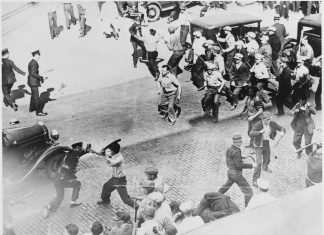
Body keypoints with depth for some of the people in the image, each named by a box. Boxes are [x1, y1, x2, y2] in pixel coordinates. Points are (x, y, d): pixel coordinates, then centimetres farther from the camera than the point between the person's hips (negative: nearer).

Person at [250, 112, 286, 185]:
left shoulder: (272, 123, -13)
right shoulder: (258, 125, -27)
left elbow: (282, 128, -8)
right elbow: (251, 133, -39)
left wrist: (282, 132, -33)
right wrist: (260, 132, -55)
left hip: (267, 143, 6)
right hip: (259, 144, -5)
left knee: (267, 159, 28)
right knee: (259, 162, -14)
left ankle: (265, 167, 64)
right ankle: (255, 180, -5)